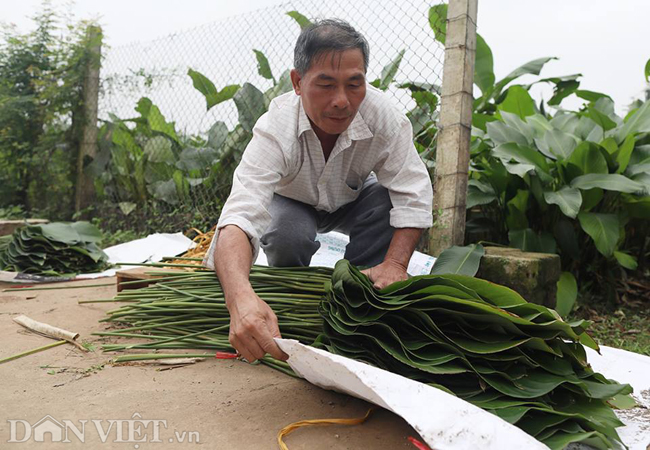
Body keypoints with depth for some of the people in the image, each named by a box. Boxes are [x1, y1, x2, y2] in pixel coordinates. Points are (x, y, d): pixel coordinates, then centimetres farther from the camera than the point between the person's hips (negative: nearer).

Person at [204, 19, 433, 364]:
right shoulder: (275, 131, -38)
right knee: (287, 233, -34)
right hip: (292, 204, -2)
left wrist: (395, 264, -39)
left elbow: (412, 194, -25)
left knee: (386, 200, -29)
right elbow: (240, 216, -52)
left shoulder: (382, 114, -30)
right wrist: (240, 299, -71)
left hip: (352, 203, 2)